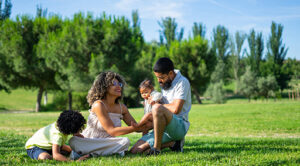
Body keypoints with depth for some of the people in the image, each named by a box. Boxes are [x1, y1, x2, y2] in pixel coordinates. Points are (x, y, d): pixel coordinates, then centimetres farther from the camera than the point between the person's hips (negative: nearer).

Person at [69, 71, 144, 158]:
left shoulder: (122, 107, 4)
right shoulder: (98, 105, -16)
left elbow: (136, 127, 9)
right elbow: (112, 131, -20)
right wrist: (134, 128, -25)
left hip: (106, 143, 6)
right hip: (88, 142, -5)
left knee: (125, 141, -26)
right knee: (74, 141, -34)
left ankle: (89, 154, -21)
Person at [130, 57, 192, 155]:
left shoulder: (182, 82, -10)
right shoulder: (164, 83, 15)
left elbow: (176, 109, -22)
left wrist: (156, 105, -7)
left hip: (180, 126, -9)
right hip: (164, 128, 9)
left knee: (157, 108, -37)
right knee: (135, 150, -5)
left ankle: (157, 148, -27)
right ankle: (173, 142, 2)